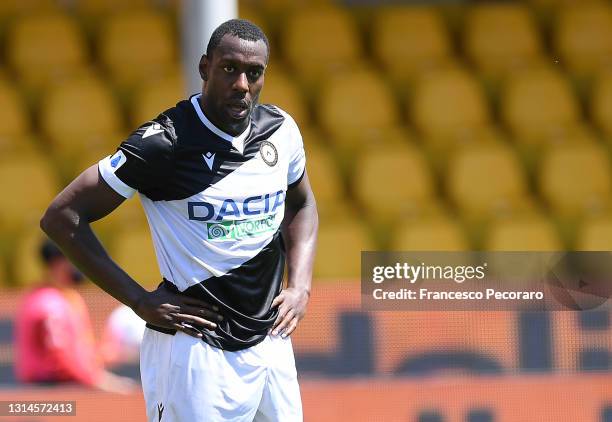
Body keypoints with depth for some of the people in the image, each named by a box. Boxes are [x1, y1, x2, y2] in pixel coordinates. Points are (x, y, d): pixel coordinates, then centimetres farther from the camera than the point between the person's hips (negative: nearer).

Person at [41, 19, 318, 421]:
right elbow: (62, 216, -12)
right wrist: (140, 300, -13)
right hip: (196, 352, -6)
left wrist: (300, 285, 6)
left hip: (271, 340, 6)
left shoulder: (281, 130, 2)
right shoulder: (163, 143, -16)